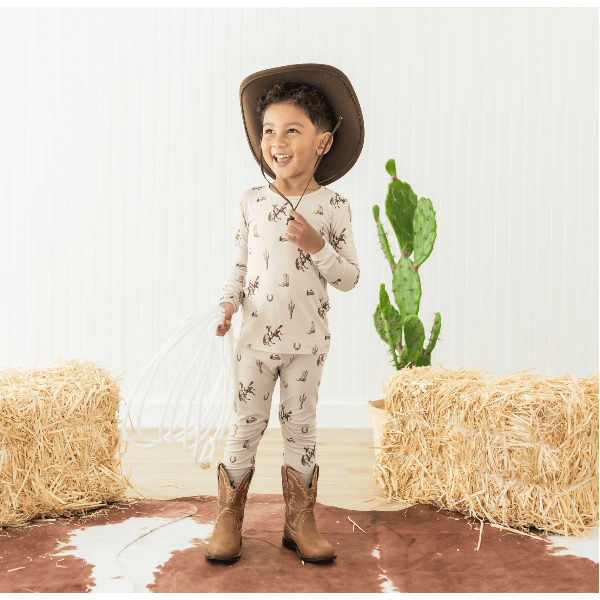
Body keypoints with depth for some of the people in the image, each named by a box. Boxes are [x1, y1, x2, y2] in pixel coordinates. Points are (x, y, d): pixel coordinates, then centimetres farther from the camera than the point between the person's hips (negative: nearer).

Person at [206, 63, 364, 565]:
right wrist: (229, 303, -9)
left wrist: (317, 246, -19)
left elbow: (350, 278, -3)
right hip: (257, 336, 1)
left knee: (301, 429, 10)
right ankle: (228, 520, 22)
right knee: (245, 427, 7)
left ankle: (300, 522, 23)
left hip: (307, 341, -1)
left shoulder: (333, 206, -5)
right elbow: (242, 262, 8)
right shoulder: (251, 201, 0)